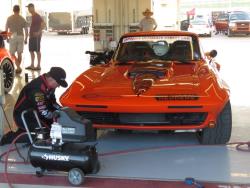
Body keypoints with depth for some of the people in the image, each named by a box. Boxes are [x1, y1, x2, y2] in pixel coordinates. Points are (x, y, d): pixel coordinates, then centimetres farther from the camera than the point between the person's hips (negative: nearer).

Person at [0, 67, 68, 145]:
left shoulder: (49, 85, -3)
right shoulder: (37, 88, -32)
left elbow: (52, 102, 10)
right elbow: (43, 112, -30)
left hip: (35, 112, 9)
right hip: (23, 116, -9)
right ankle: (11, 137, -8)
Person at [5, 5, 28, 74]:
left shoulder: (9, 18, -2)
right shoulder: (22, 19, 1)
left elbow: (6, 29, -1)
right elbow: (26, 29, 0)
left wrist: (7, 38, 11)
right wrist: (26, 39, 9)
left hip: (12, 37, -2)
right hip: (21, 37, 2)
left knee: (12, 53, 2)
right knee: (19, 53, 10)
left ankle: (18, 67, -14)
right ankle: (18, 68, 15)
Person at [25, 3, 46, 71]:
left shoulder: (37, 16, -12)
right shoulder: (32, 16, 16)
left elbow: (43, 24, -20)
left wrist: (39, 32, -26)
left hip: (36, 36, -9)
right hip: (31, 36, 9)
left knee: (37, 51, -6)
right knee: (31, 50, 11)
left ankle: (38, 66, -3)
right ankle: (32, 65, 18)